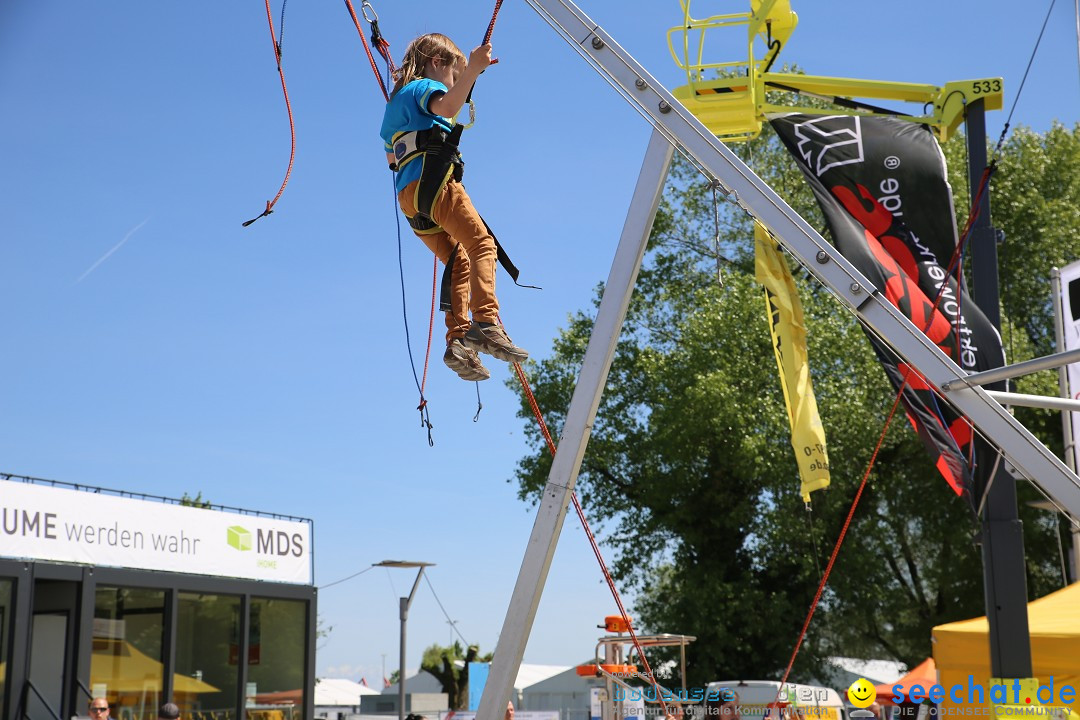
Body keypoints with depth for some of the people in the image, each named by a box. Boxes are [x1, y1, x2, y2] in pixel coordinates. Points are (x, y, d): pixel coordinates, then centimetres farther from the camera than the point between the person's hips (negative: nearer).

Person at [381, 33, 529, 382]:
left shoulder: (397, 100, 32)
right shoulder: (425, 86, 6)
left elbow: (391, 158, 43)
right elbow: (447, 107, -21)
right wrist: (472, 71, -33)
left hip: (408, 196, 9)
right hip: (433, 181, -9)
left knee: (459, 262, 9)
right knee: (481, 243, -18)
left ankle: (458, 341, -4)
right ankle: (485, 324, -38)